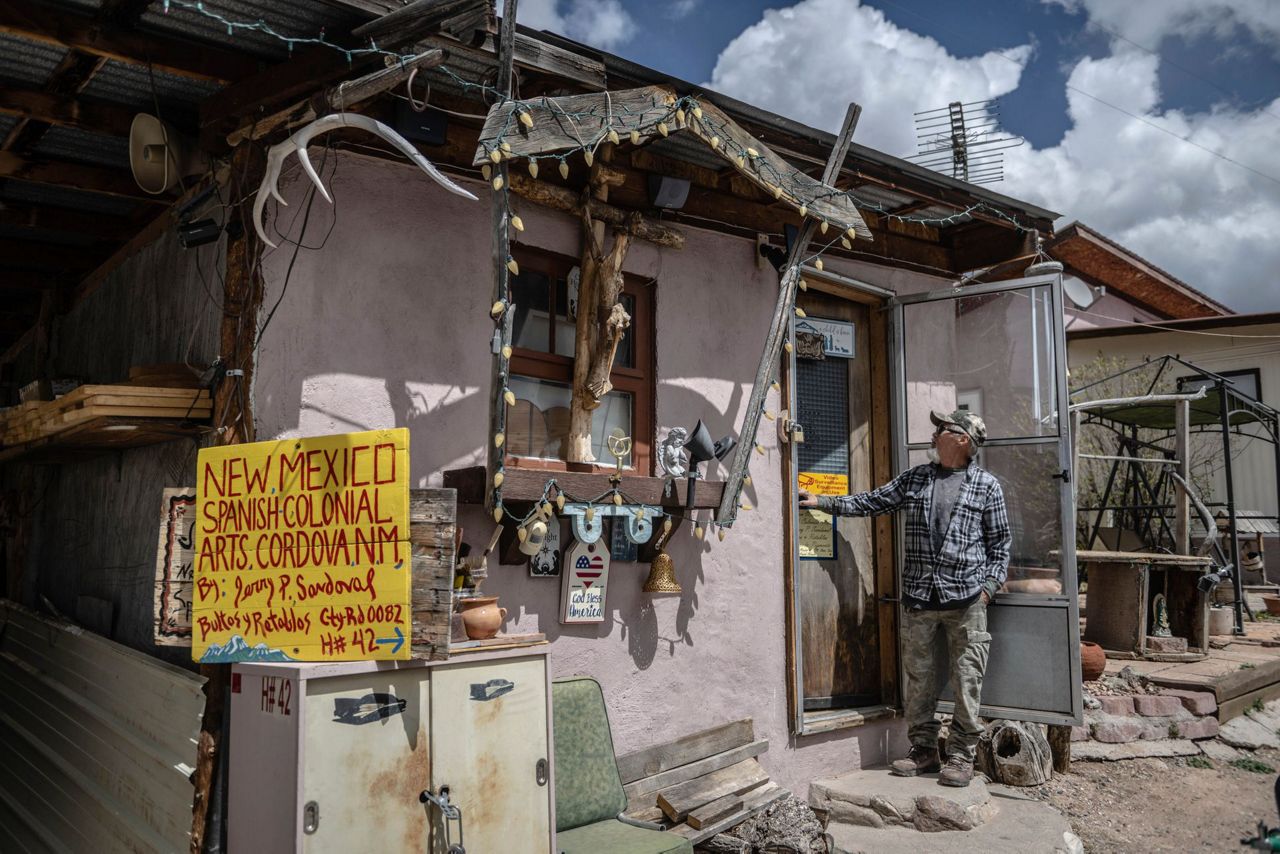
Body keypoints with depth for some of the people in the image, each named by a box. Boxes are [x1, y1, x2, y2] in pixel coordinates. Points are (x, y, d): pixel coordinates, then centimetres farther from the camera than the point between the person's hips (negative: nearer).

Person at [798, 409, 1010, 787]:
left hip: (966, 600, -3)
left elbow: (1000, 542, 5)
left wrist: (989, 585, -4)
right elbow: (872, 502, 14)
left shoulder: (986, 485, 2)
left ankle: (961, 756, 14)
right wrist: (823, 501, 9)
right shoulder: (914, 478, 11)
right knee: (918, 677, 8)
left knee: (967, 681, 1)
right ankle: (923, 750, 21)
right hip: (918, 599, 3)